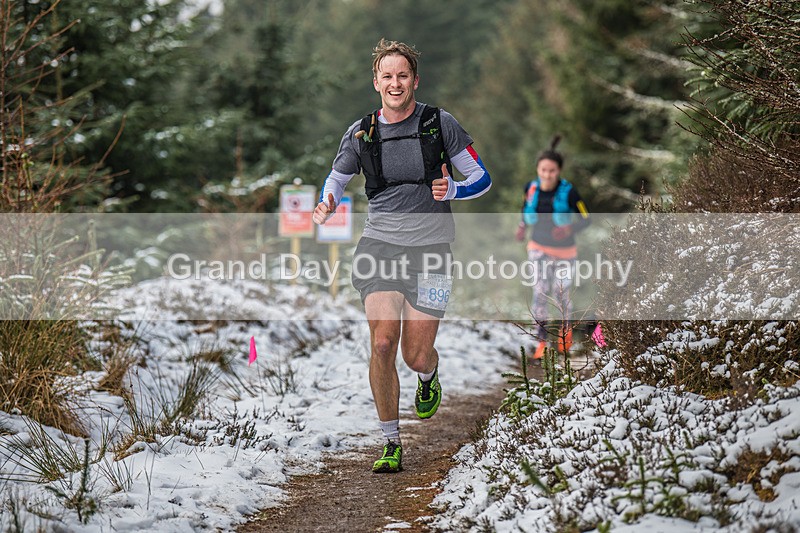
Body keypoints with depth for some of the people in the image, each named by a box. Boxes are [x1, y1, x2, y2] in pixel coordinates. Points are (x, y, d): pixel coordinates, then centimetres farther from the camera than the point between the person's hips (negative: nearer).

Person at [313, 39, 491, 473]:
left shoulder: (440, 123, -2)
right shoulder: (360, 133, 3)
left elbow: (482, 179, 4)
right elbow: (336, 179, 19)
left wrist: (452, 190, -18)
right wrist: (326, 207, -4)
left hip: (430, 247, -1)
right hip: (380, 244, 1)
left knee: (416, 356, -1)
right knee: (383, 343, -15)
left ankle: (429, 377, 40)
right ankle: (390, 442, 0)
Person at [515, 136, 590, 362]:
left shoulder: (569, 192, -20)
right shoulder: (531, 188, -10)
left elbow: (585, 219, -12)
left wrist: (570, 229, -31)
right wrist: (523, 225, -4)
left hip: (564, 250, -2)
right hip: (539, 248, 2)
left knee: (561, 295, 8)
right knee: (540, 294, -10)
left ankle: (565, 328, 40)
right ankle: (541, 341, 0)